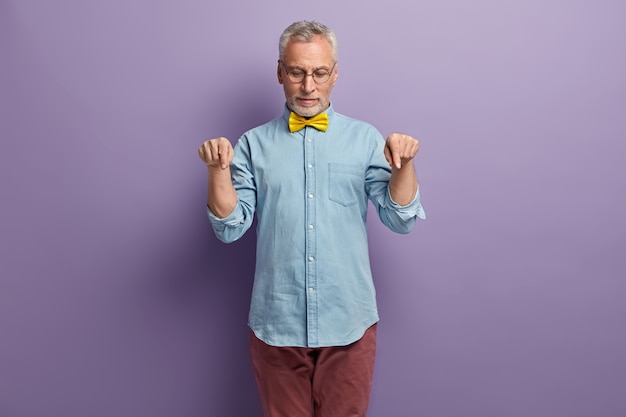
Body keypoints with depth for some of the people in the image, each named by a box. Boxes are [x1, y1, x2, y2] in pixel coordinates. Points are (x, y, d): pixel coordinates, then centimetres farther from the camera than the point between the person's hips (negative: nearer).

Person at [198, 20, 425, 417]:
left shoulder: (365, 138, 1)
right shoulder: (254, 144, 2)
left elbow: (401, 220, -4)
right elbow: (230, 228, -3)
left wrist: (404, 163, -20)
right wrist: (219, 170, -18)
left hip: (349, 323, 0)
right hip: (276, 324, 0)